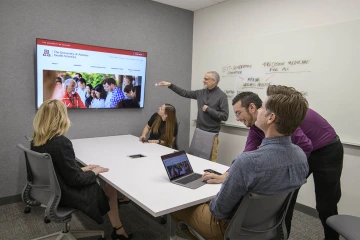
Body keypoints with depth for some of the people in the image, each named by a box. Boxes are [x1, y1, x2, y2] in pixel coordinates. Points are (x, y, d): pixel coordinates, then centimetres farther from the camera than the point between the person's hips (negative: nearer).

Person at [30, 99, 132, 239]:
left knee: (96, 184, 22)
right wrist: (94, 172, -7)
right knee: (111, 188, 8)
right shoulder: (61, 142, -29)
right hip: (64, 195, -8)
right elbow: (75, 179, -24)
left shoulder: (36, 140, -3)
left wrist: (82, 169, 8)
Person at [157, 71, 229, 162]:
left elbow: (225, 116, -13)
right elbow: (185, 93, 15)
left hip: (211, 134, -5)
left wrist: (208, 109, -13)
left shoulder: (221, 96, -9)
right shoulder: (201, 93, 8)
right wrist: (170, 85, 10)